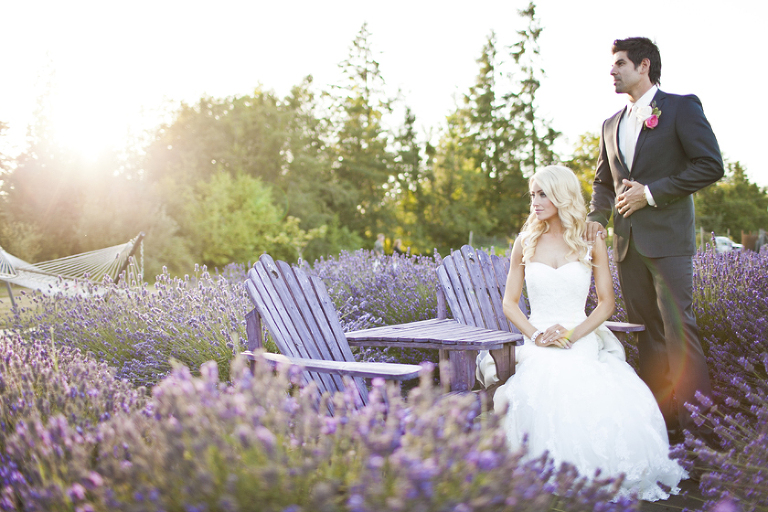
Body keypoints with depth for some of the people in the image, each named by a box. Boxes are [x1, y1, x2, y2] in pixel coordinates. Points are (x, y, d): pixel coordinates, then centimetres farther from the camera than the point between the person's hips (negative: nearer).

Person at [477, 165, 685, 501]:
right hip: (538, 343, 1)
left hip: (581, 341, 0)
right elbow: (509, 302, 9)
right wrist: (536, 335, -10)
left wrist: (572, 334, -11)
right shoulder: (526, 242, 11)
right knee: (549, 387, -33)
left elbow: (606, 303, 5)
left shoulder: (591, 242, 8)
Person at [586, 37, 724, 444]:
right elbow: (603, 181, 23)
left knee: (677, 325, -11)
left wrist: (651, 193, -13)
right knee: (647, 330, 8)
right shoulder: (611, 125, 19)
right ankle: (660, 415, 14)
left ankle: (697, 419, -4)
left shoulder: (681, 108, 0)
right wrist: (597, 216, 3)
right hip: (628, 242, 6)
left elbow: (711, 165, -8)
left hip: (667, 238, -6)